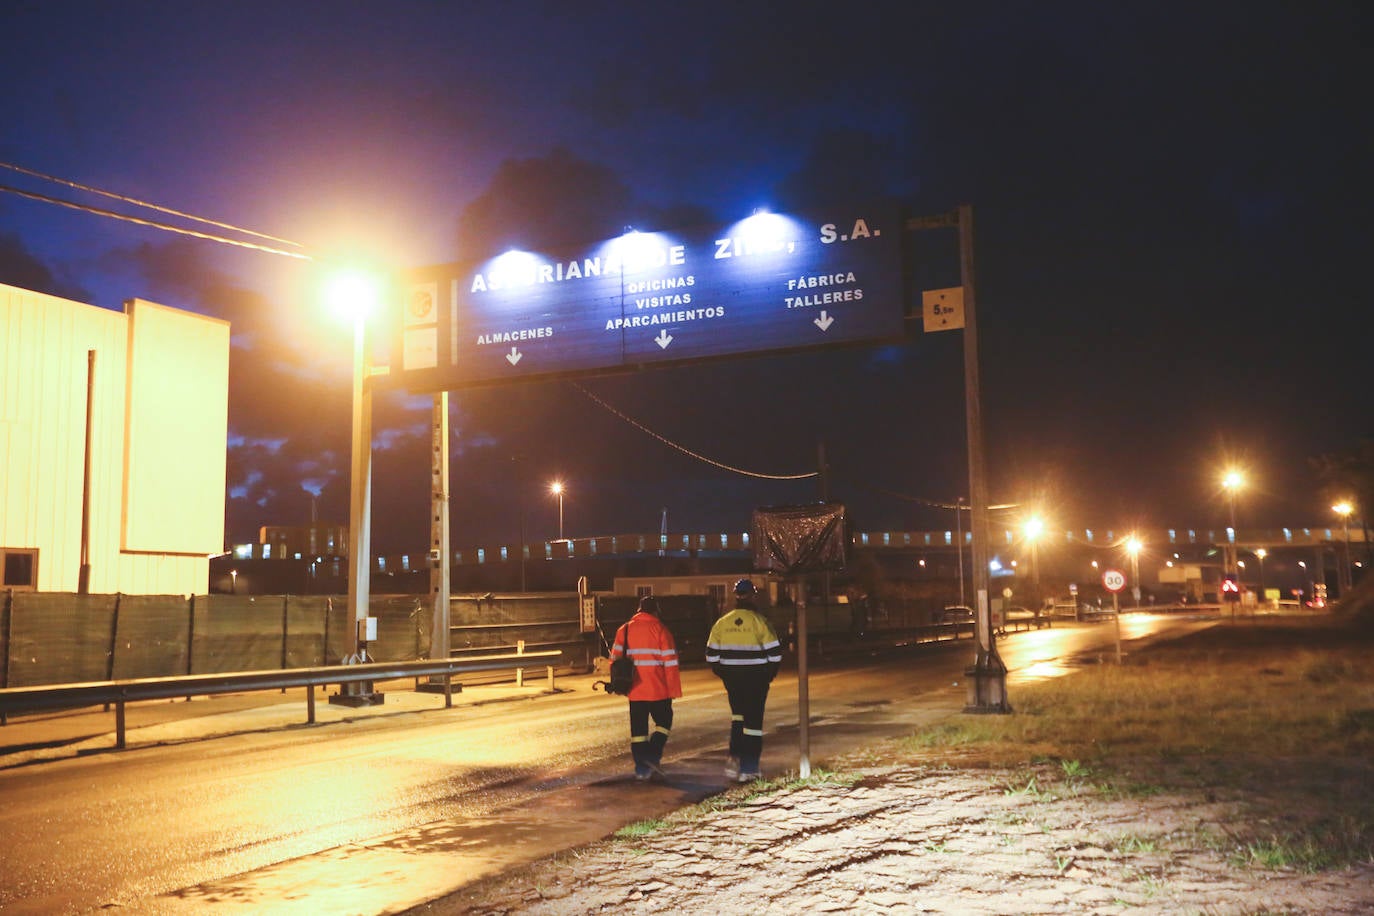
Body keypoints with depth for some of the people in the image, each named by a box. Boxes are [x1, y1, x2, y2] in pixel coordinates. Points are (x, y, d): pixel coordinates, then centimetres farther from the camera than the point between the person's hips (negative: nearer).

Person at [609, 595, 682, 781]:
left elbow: (615, 659, 4)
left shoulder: (624, 630, 5)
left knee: (638, 729, 10)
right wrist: (674, 690, -3)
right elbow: (670, 663, -8)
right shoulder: (660, 629, -5)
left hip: (635, 691, 3)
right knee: (663, 722, 13)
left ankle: (641, 769, 7)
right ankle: (653, 756, -4)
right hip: (658, 689, -3)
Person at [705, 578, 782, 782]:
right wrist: (771, 673, 5)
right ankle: (748, 769, 4)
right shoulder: (759, 621, -9)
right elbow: (775, 652, -9)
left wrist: (722, 674, 16)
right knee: (753, 720, 3)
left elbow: (711, 654, 6)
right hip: (756, 677, -3)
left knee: (738, 714, 21)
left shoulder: (722, 622, 3)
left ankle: (734, 756, 6)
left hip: (732, 677, 3)